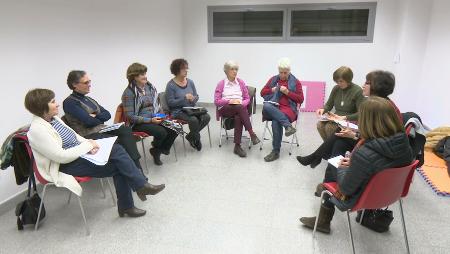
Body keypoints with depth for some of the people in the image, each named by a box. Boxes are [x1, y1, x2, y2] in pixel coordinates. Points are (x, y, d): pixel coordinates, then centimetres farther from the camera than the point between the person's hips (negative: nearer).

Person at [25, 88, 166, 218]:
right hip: (66, 166, -8)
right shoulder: (37, 130, -18)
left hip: (79, 154, 8)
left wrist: (88, 143, -2)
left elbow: (74, 135, 19)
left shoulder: (54, 118, 8)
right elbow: (62, 156, -23)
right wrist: (87, 145, -16)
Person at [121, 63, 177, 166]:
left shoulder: (150, 86, 7)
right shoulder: (129, 92, -12)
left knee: (174, 128, -17)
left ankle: (162, 148, 9)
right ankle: (155, 151, 3)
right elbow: (130, 116, -15)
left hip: (154, 118, 6)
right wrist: (150, 120, -22)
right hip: (138, 123, -6)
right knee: (161, 132, -29)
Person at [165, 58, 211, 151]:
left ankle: (190, 136, 1)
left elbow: (196, 96, 14)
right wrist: (184, 98, -23)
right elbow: (170, 102, -11)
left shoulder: (190, 82, 7)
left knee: (206, 117, -20)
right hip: (178, 111, -5)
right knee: (194, 120, -32)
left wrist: (193, 99, -11)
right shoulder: (171, 85, -8)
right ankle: (196, 139, -1)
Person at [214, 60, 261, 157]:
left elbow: (247, 99, 12)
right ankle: (252, 134, -36)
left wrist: (241, 103, -11)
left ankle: (237, 146, -35)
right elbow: (216, 101, -1)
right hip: (225, 109, -2)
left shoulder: (241, 82, 13)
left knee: (238, 118, -36)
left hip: (240, 109, 2)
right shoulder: (221, 84, 7)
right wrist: (230, 101, -16)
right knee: (239, 108, -36)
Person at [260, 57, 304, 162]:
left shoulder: (296, 82, 10)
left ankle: (276, 151, -25)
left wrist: (288, 92, -8)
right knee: (266, 106, -35)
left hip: (288, 108, -3)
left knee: (276, 121, -35)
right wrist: (272, 90, -1)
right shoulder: (273, 79, 18)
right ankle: (288, 125, -43)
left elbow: (300, 99, 5)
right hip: (273, 107, 3)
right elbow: (262, 92, 19)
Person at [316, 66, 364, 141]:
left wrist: (344, 117, -26)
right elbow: (329, 105, 15)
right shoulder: (336, 88, 6)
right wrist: (323, 109, -9)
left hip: (350, 120, -6)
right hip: (336, 118, 6)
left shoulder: (358, 91, -10)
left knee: (329, 127, -30)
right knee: (320, 124, -23)